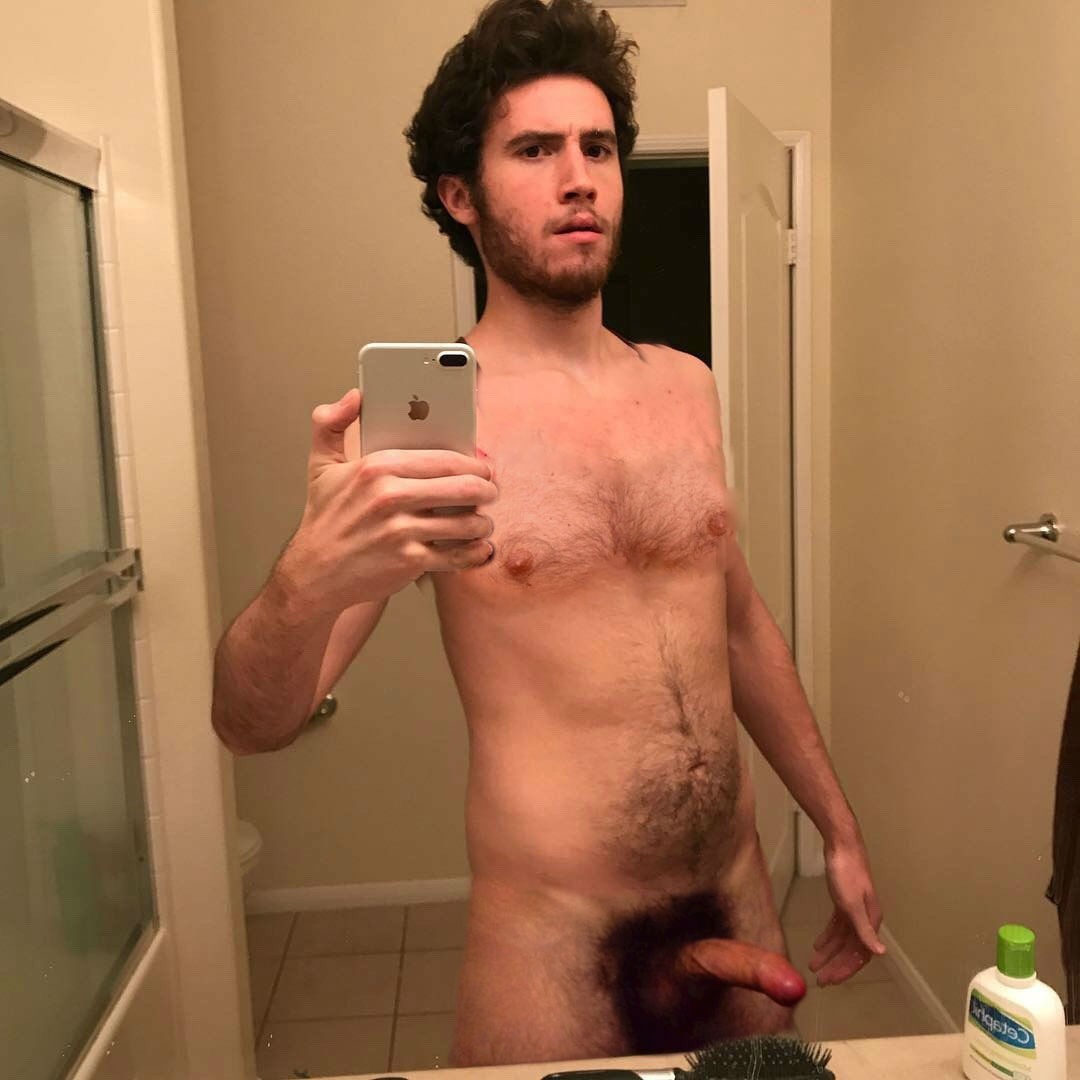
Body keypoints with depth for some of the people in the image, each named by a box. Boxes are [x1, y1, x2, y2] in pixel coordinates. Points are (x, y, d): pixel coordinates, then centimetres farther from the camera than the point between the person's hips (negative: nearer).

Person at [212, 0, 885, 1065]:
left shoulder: (686, 388, 2)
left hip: (739, 900, 6)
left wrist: (838, 829, 15)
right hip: (551, 937, -5)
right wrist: (310, 579, -39)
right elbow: (250, 725, -18)